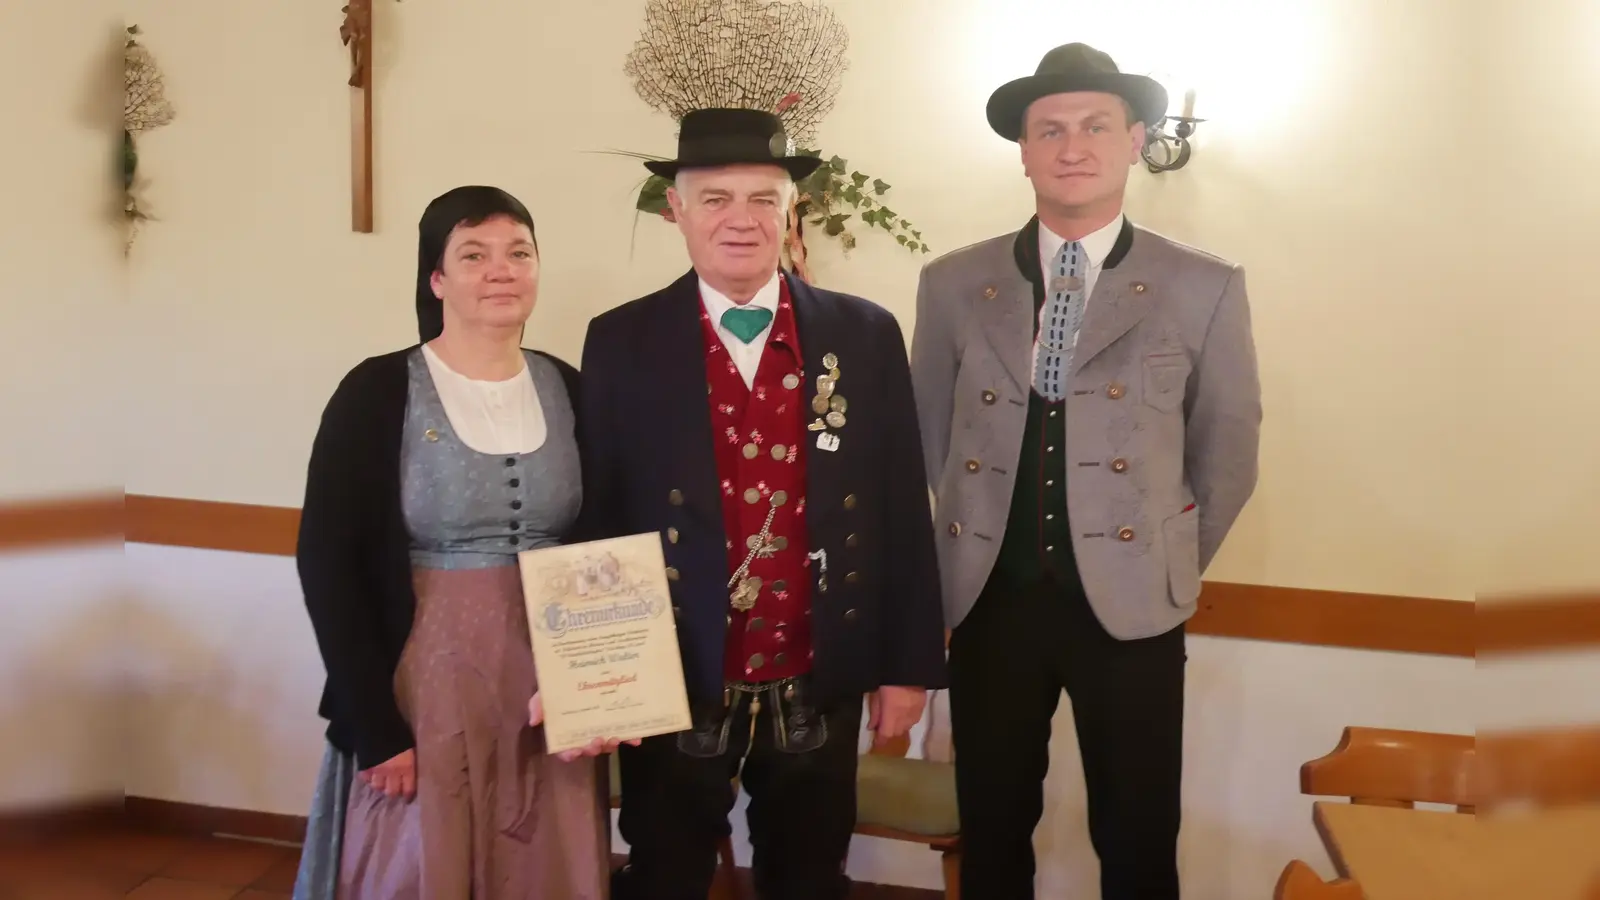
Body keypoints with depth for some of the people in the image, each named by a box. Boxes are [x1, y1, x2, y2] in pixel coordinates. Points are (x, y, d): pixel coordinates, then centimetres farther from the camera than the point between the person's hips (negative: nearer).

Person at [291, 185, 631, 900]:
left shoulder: (572, 391, 3)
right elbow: (327, 564, -9)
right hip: (421, 685, -3)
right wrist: (374, 725, -12)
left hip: (549, 689, 3)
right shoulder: (377, 392, -7)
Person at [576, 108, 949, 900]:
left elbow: (901, 510, 1)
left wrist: (907, 663, 1)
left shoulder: (865, 336, -1)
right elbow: (597, 517, -3)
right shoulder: (621, 343, -4)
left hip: (817, 684, 2)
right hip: (671, 684, -1)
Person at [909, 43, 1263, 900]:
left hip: (1130, 603, -1)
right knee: (992, 831, 15)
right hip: (991, 598, 2)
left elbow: (1226, 454, 5)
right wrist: (965, 544, 11)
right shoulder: (954, 284, 2)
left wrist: (1172, 567, 7)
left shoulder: (1204, 289, -3)